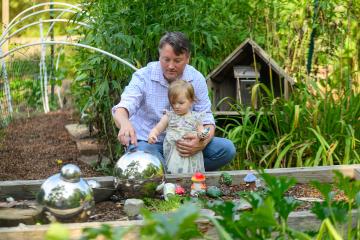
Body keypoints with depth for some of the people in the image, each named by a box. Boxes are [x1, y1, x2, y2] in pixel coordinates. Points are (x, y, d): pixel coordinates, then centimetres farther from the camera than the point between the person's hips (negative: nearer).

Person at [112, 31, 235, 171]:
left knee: (226, 148, -17)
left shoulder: (196, 79, -3)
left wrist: (202, 143, -28)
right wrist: (125, 123, -50)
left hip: (182, 143, 4)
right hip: (147, 142, -3)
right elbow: (122, 108, -23)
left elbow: (206, 120, -4)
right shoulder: (143, 77, -11)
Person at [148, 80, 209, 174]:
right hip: (172, 154, 0)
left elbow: (201, 130, 10)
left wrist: (202, 135, -13)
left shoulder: (195, 117, 10)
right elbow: (157, 128, 10)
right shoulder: (169, 116, 12)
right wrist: (152, 135, -12)